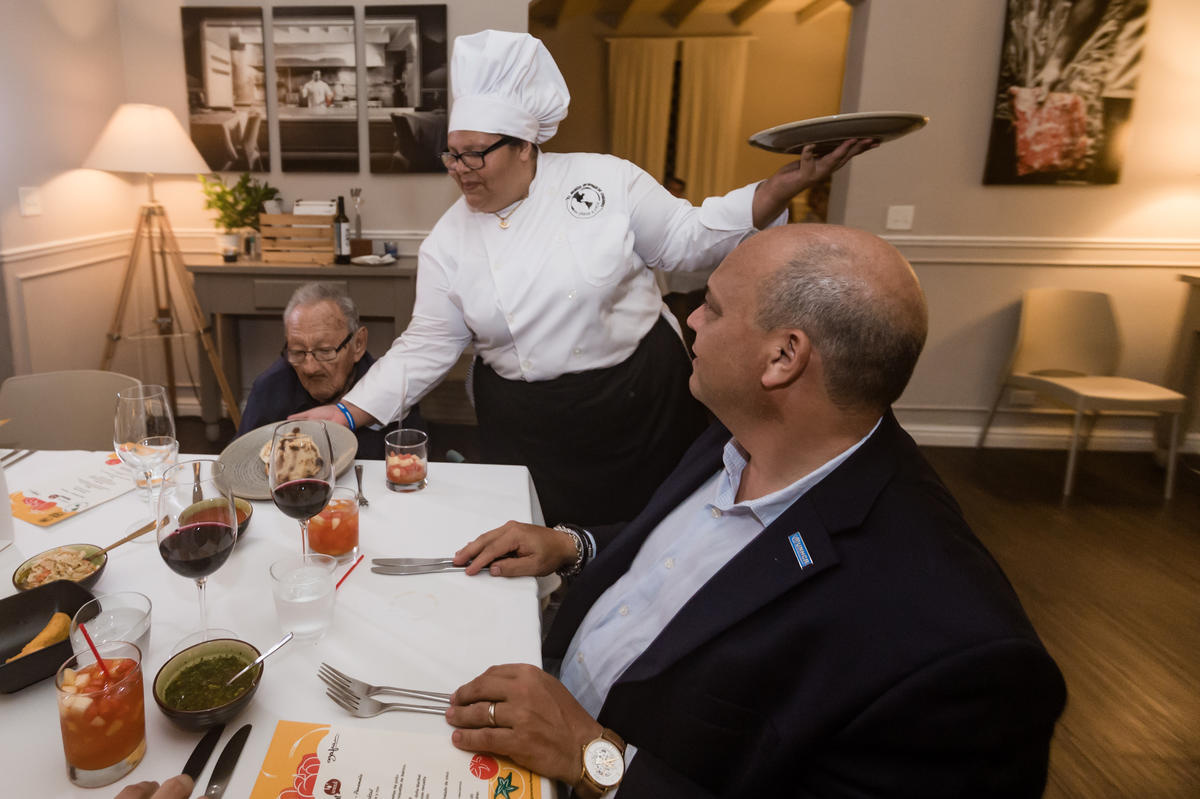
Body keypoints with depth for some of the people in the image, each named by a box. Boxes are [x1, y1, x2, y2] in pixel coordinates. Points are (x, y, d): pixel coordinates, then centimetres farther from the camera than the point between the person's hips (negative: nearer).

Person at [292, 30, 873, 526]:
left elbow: (688, 238, -2)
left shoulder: (604, 179, -7)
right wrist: (348, 413, -8)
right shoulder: (448, 242, -1)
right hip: (527, 433, 2)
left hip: (645, 402, -1)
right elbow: (427, 346, 0)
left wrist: (788, 182, -12)